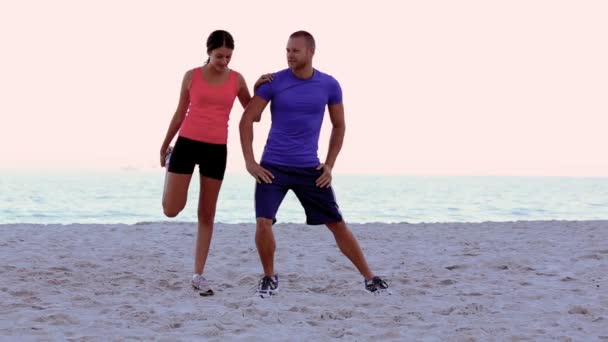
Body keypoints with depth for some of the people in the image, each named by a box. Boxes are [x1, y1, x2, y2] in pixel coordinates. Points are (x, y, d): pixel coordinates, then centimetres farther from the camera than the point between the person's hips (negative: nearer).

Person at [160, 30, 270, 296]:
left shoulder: (237, 80, 3)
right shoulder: (192, 76, -1)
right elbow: (180, 113, 9)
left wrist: (259, 88, -8)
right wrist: (163, 146, 16)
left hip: (216, 150, 1)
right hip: (187, 144, -1)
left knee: (207, 215, 4)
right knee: (171, 210, -5)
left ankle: (199, 275, 11)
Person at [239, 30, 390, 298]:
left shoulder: (329, 85, -1)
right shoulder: (274, 82, -7)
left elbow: (339, 126, 12)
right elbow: (246, 120, -3)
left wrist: (329, 165, 4)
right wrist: (249, 162, -9)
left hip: (310, 169, 1)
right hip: (272, 167, -1)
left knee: (337, 224, 2)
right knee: (263, 223, -16)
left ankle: (370, 278, 14)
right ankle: (269, 278, 6)